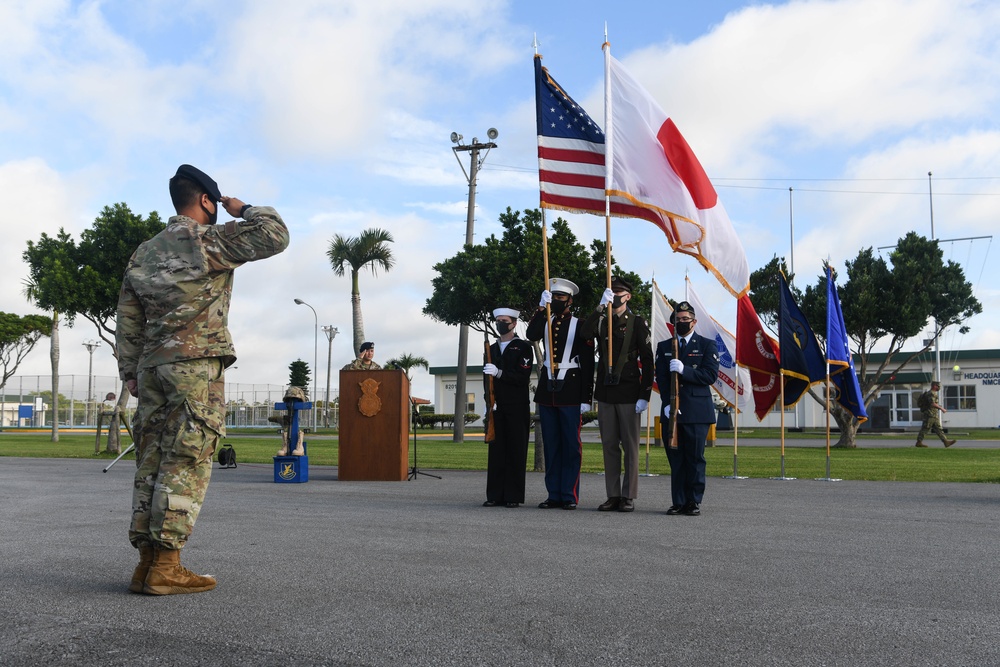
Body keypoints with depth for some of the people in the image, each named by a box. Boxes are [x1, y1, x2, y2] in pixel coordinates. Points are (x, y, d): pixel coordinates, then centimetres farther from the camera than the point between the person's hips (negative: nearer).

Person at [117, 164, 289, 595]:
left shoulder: (145, 252, 18)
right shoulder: (211, 240, -3)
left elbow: (128, 315, 16)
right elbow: (276, 235, -8)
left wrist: (129, 370, 17)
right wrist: (243, 210, 9)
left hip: (152, 366, 7)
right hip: (196, 365, -7)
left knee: (152, 462, 7)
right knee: (186, 464, -7)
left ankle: (146, 561, 7)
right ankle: (165, 567, -9)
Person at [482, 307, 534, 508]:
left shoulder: (523, 347, 2)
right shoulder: (492, 349, 18)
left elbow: (523, 377, -10)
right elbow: (487, 380, 13)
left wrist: (499, 373, -21)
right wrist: (490, 402, -3)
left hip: (517, 408, -4)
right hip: (496, 408, 4)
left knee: (516, 452, -3)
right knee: (496, 451, 2)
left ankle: (514, 497, 0)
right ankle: (495, 496, 6)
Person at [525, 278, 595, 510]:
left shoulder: (580, 326, 0)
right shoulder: (545, 322, 12)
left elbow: (588, 365, -3)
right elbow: (531, 335, -11)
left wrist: (586, 398, -8)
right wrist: (541, 307, -15)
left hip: (570, 392, -4)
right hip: (547, 390, 4)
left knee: (571, 445, -2)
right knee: (551, 445, 7)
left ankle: (570, 496, 3)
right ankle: (554, 495, 12)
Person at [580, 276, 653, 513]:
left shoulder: (637, 323, 0)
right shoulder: (602, 322, 11)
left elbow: (647, 360, -4)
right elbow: (585, 332, -13)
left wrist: (645, 395, -10)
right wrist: (601, 306, -21)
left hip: (629, 393, -4)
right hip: (605, 392, 4)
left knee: (630, 445, 1)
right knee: (609, 445, 7)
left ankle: (628, 496, 7)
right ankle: (613, 495, 14)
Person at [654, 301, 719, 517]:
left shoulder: (707, 345, 7)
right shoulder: (664, 347, 15)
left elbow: (710, 375, -5)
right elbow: (660, 378, 7)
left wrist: (684, 370, -17)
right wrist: (667, 404, -6)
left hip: (697, 412, -2)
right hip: (671, 411, 3)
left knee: (695, 458, -2)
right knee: (675, 459, 2)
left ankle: (694, 502, 6)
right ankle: (679, 502, 8)